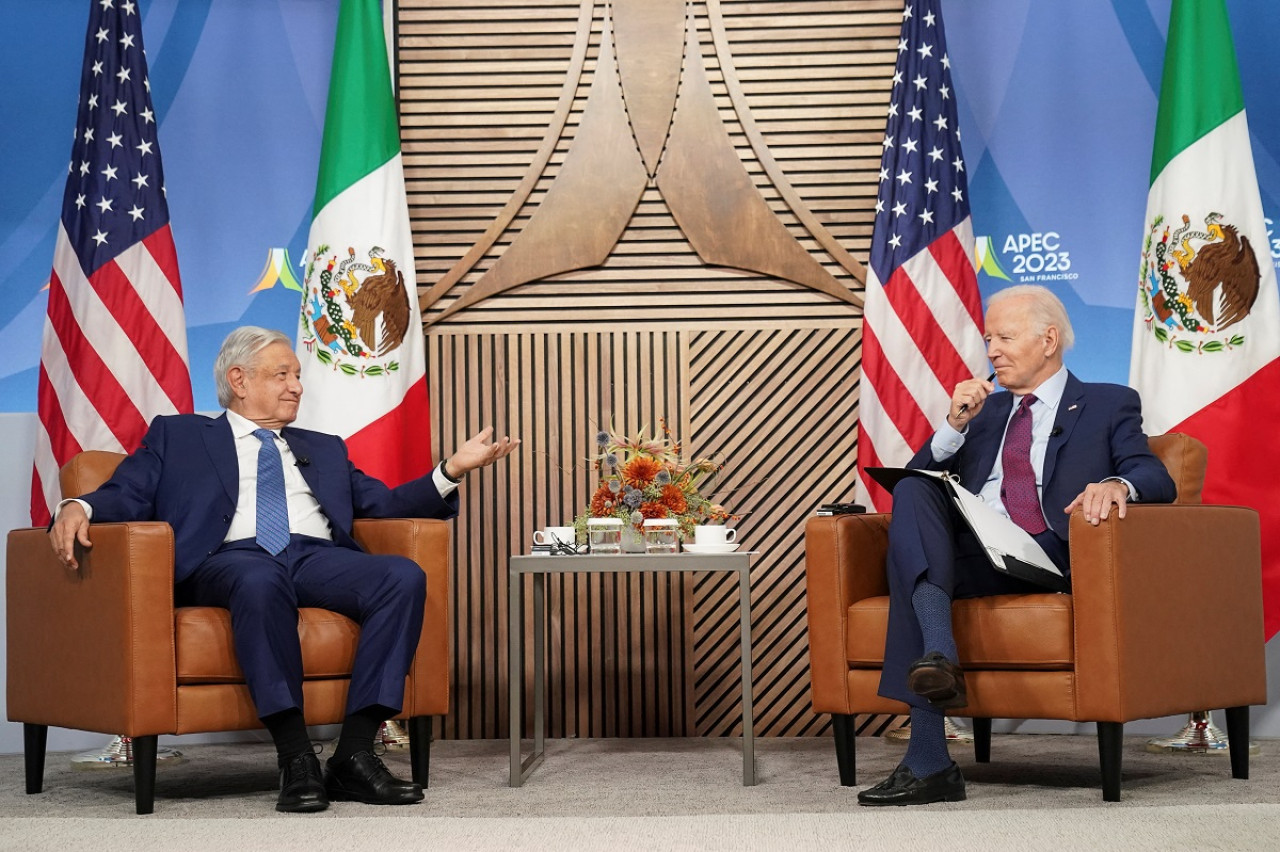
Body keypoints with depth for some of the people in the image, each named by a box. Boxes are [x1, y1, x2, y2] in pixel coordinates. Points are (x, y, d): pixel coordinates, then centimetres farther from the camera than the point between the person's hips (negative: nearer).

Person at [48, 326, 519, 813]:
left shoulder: (323, 448, 34)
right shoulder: (177, 436, 24)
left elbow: (384, 504, 24)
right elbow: (126, 495, 11)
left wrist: (452, 470, 9)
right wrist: (77, 509, -11)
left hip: (319, 559, 4)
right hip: (231, 558, -4)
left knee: (404, 577, -27)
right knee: (259, 580, -41)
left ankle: (354, 755, -30)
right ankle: (296, 761, -39)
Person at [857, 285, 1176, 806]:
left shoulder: (1108, 405, 18)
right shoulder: (984, 410, 31)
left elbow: (1158, 480, 1)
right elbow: (919, 477, 22)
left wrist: (1117, 484, -23)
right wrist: (956, 424, 4)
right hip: (969, 554, 4)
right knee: (911, 493, -28)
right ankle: (938, 655, -44)